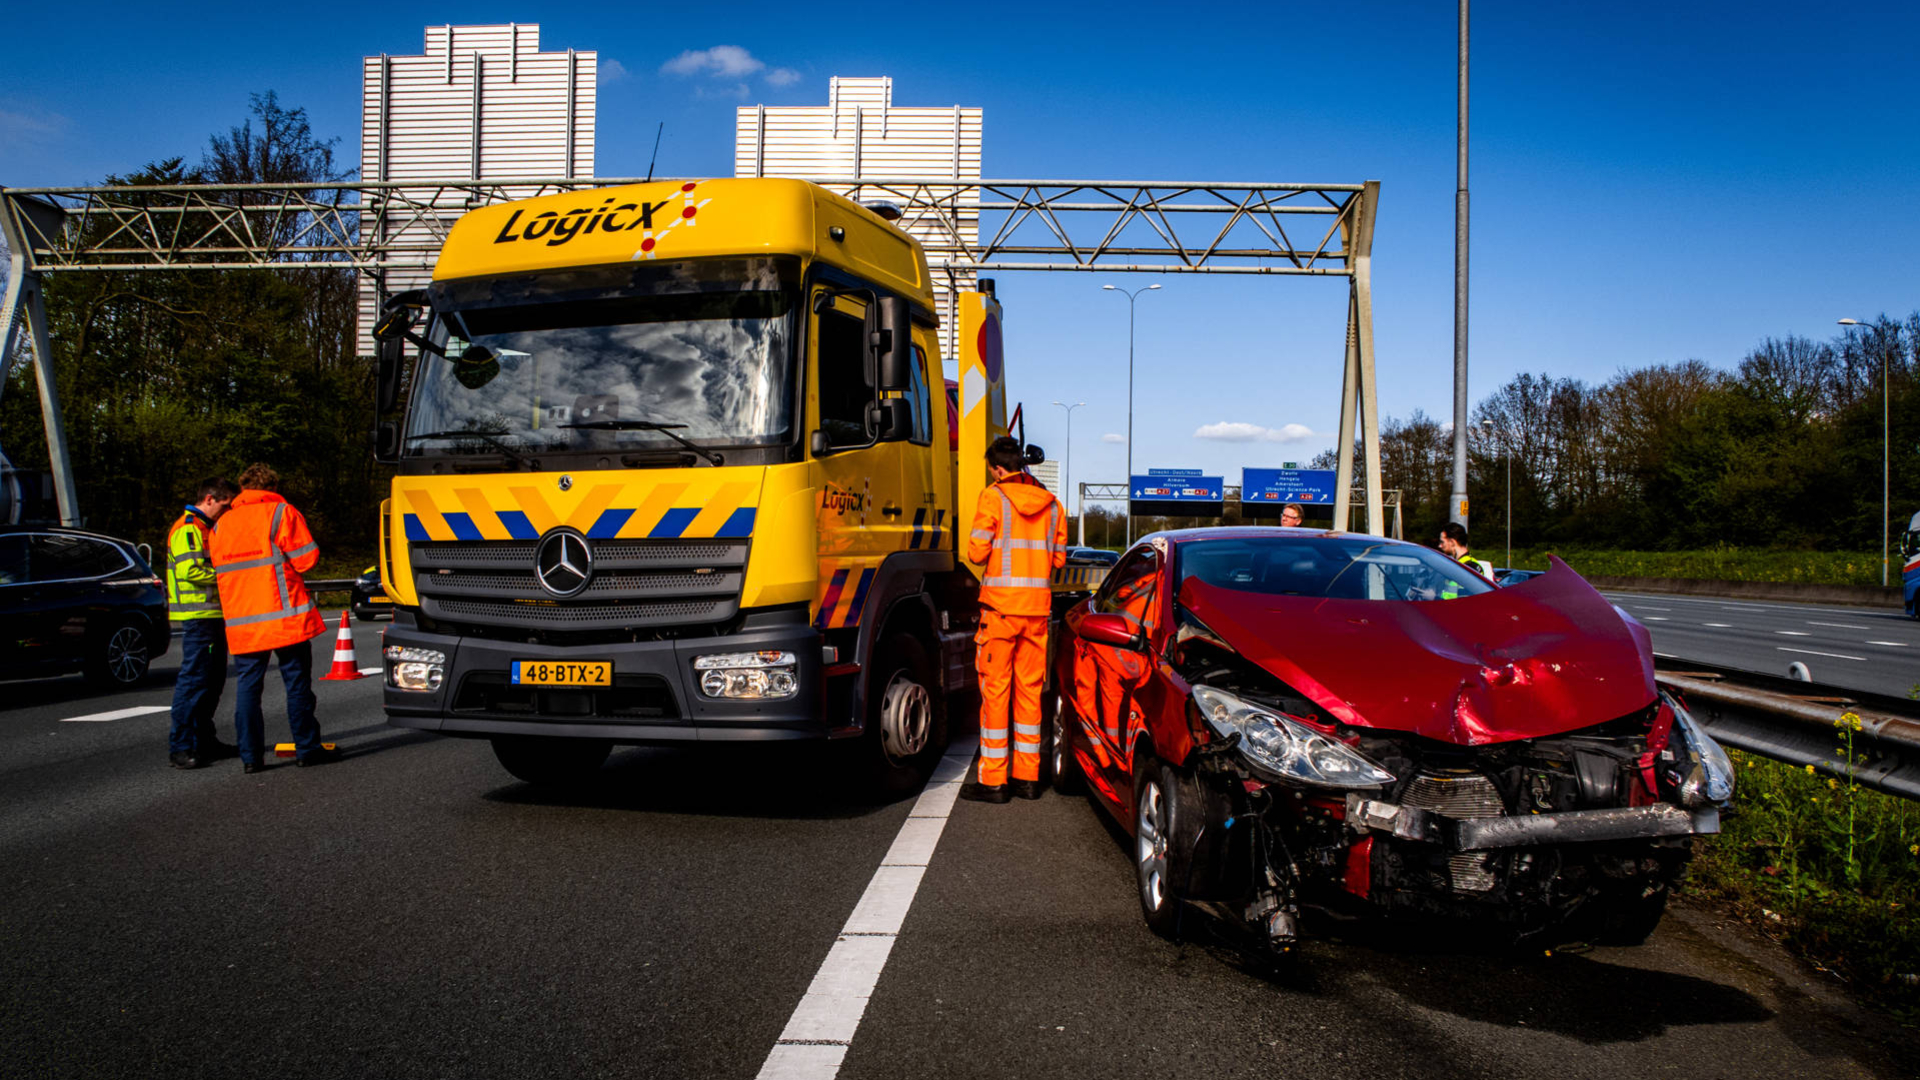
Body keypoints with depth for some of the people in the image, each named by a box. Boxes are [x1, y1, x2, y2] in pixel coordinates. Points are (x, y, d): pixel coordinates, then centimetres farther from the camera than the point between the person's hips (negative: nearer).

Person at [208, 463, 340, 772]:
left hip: (241, 621, 4)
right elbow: (307, 558, -7)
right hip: (285, 617, -4)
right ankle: (307, 748, 7)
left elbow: (219, 567, 16)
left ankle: (250, 755, 5)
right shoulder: (281, 512, -2)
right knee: (297, 682, 3)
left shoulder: (222, 524, 13)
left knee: (247, 686, 7)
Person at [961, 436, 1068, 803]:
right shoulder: (1052, 504, 9)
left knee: (995, 690, 0)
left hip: (1000, 606, -5)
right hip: (1038, 607, 5)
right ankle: (1028, 776, 15)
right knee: (1030, 690, 11)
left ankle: (992, 780, 2)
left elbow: (977, 553, -11)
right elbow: (1058, 559, 11)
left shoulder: (993, 498, -6)